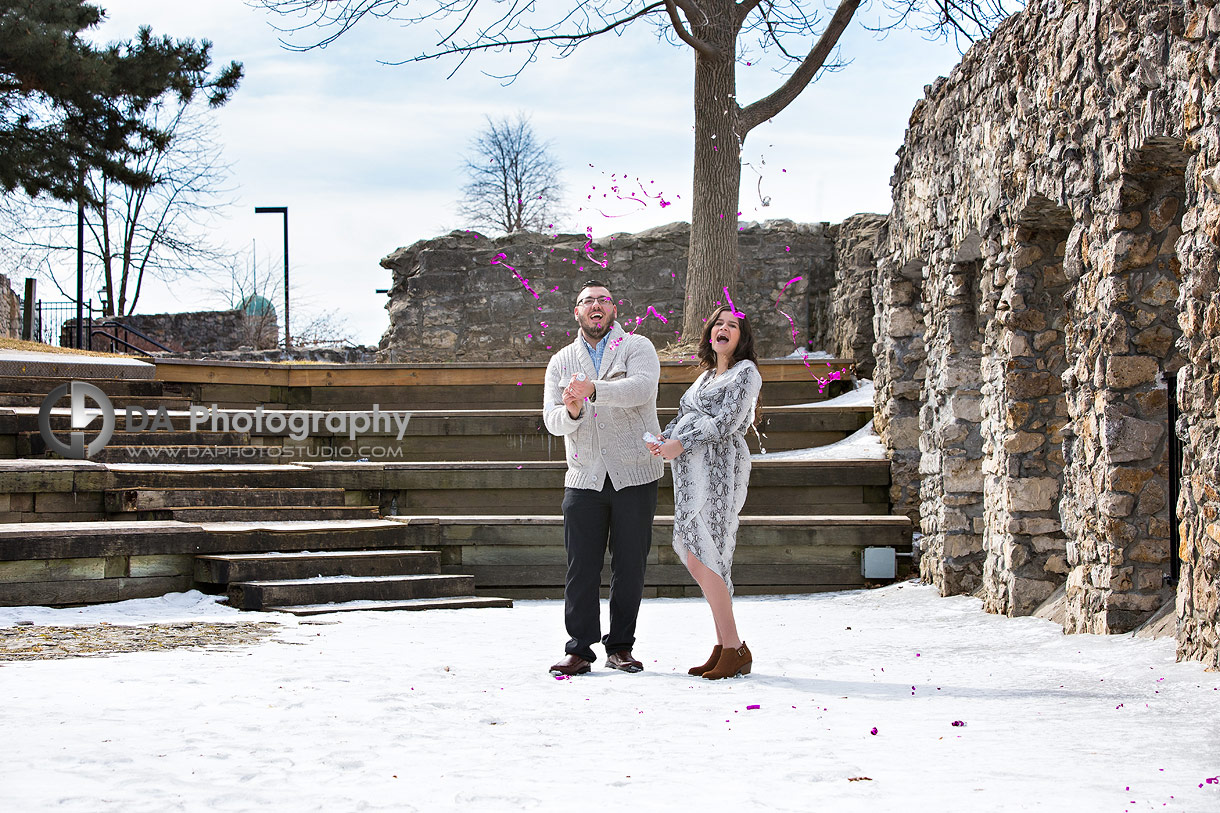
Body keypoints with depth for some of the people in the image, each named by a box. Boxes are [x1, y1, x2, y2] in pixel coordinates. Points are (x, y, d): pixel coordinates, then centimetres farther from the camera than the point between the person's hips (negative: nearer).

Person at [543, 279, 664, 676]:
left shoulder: (637, 347, 2)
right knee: (581, 565, -3)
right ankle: (580, 648, 2)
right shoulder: (561, 362, 13)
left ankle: (621, 647, 11)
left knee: (630, 564, 2)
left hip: (634, 475, -2)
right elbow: (551, 420, 3)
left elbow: (642, 388, -19)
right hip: (584, 477, 2)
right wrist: (570, 412, -21)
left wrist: (593, 389, -33)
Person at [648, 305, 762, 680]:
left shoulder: (745, 371, 0)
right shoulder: (706, 376, 25)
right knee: (698, 558, 4)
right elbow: (683, 418, 21)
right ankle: (724, 646, 8)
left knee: (701, 558, -15)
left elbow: (726, 422, -12)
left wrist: (681, 445, -17)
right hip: (692, 472, 8)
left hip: (719, 466, -8)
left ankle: (734, 649, -11)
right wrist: (663, 439, 0)